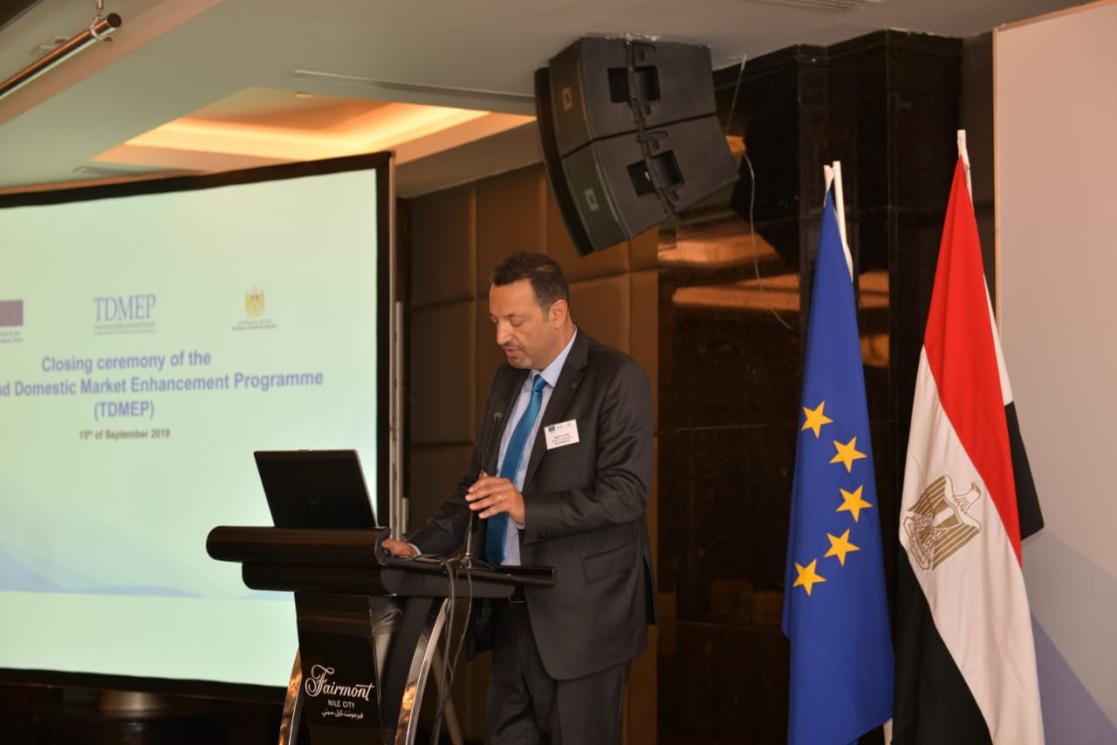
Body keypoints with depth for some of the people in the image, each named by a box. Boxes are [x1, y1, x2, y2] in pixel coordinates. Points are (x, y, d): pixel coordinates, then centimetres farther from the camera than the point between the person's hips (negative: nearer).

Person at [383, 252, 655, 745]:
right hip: (511, 610, 7)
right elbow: (476, 482, 18)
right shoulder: (508, 380, 13)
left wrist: (528, 507, -29)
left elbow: (626, 492, -18)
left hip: (582, 612, -7)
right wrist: (420, 548, 3)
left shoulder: (617, 379, -10)